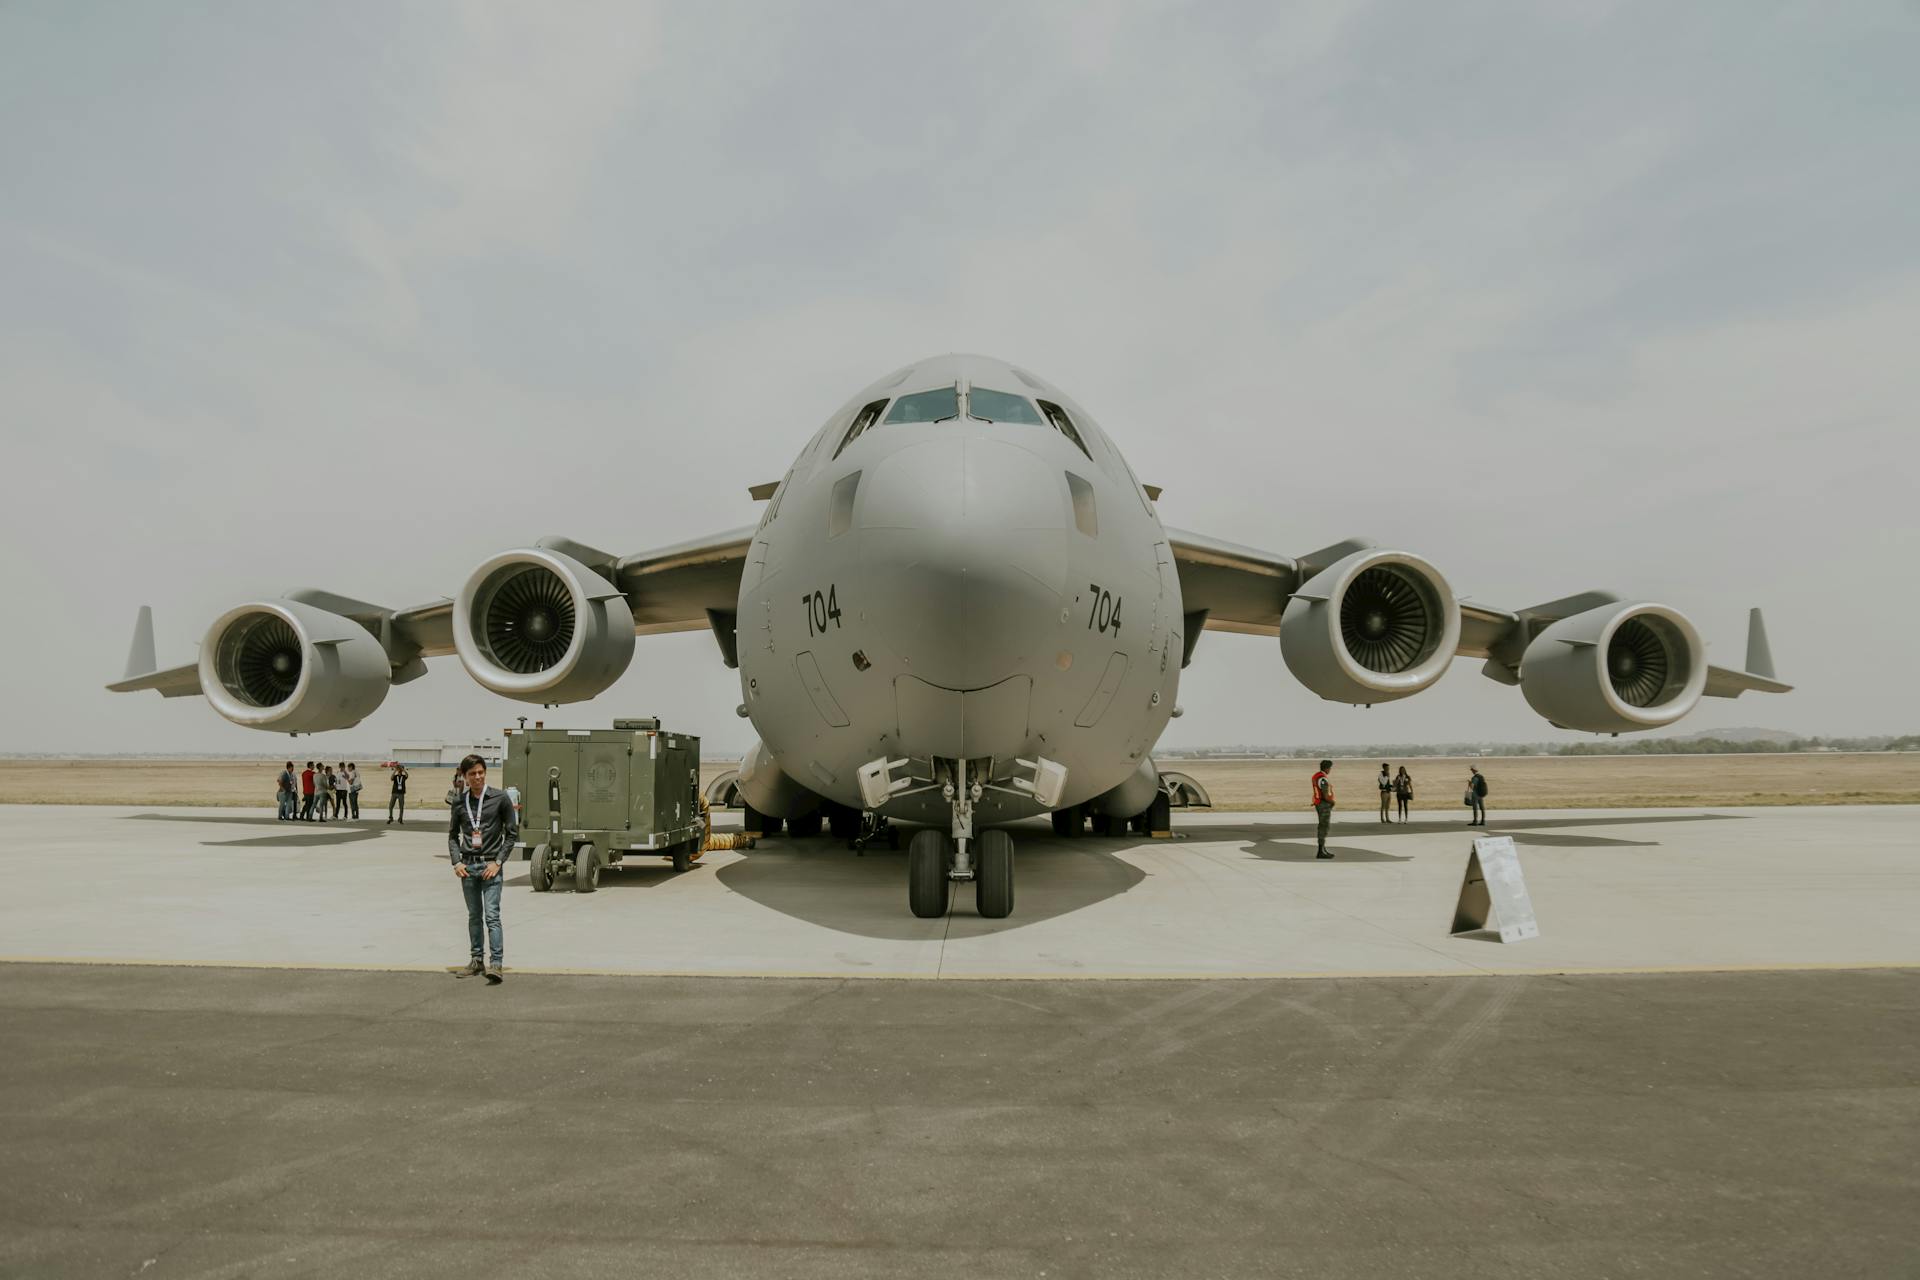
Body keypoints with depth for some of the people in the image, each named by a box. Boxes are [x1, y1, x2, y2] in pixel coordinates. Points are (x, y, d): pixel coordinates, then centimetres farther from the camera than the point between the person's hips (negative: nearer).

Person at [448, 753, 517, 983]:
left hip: (491, 865, -4)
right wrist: (456, 862, 1)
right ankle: (476, 960, 22)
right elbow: (453, 835, 15)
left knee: (492, 915, -10)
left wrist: (498, 862, -8)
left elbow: (512, 833, -1)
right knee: (474, 916, 12)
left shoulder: (500, 798, -4)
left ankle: (496, 964, -12)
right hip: (467, 866, 4)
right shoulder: (459, 801, 6)